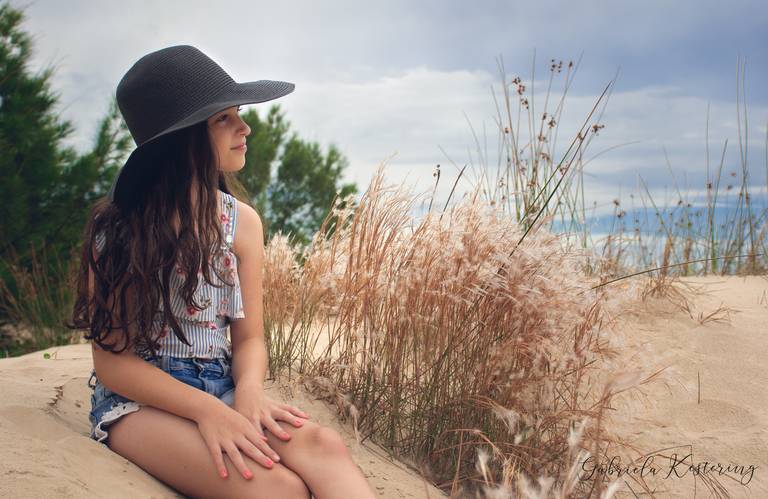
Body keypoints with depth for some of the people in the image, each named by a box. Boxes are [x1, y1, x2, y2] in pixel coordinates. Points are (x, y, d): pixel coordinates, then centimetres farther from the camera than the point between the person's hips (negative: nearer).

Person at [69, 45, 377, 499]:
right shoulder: (118, 227, -7)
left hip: (222, 391, 4)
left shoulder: (242, 221, 4)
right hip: (139, 400, -4)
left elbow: (249, 337, 7)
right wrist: (207, 410, -24)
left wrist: (248, 390, -17)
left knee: (322, 445, -30)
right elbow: (112, 359, -8)